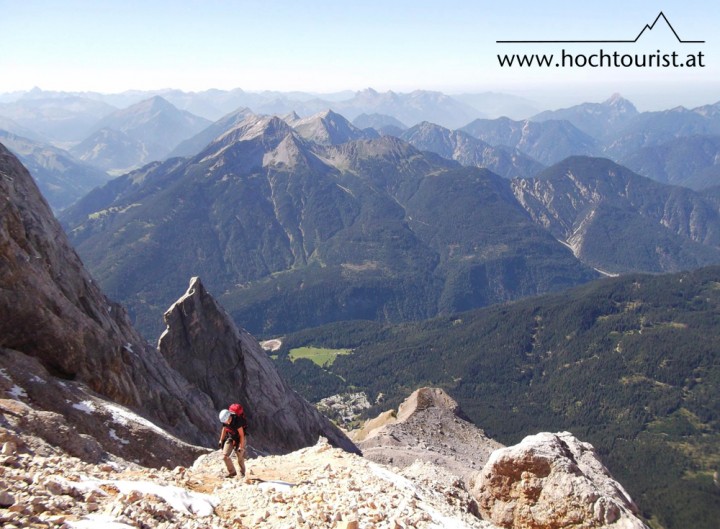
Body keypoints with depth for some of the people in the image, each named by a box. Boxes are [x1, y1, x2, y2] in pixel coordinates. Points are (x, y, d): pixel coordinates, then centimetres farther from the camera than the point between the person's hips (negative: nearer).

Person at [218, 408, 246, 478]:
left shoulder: (237, 421, -33)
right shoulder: (225, 420, -15)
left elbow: (242, 435, -26)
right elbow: (224, 429, 5)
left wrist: (241, 447, -22)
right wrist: (221, 440, 9)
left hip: (239, 439, -5)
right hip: (230, 439, 5)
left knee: (240, 458, 3)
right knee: (225, 456, -8)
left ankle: (242, 472, 29)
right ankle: (232, 472, 8)